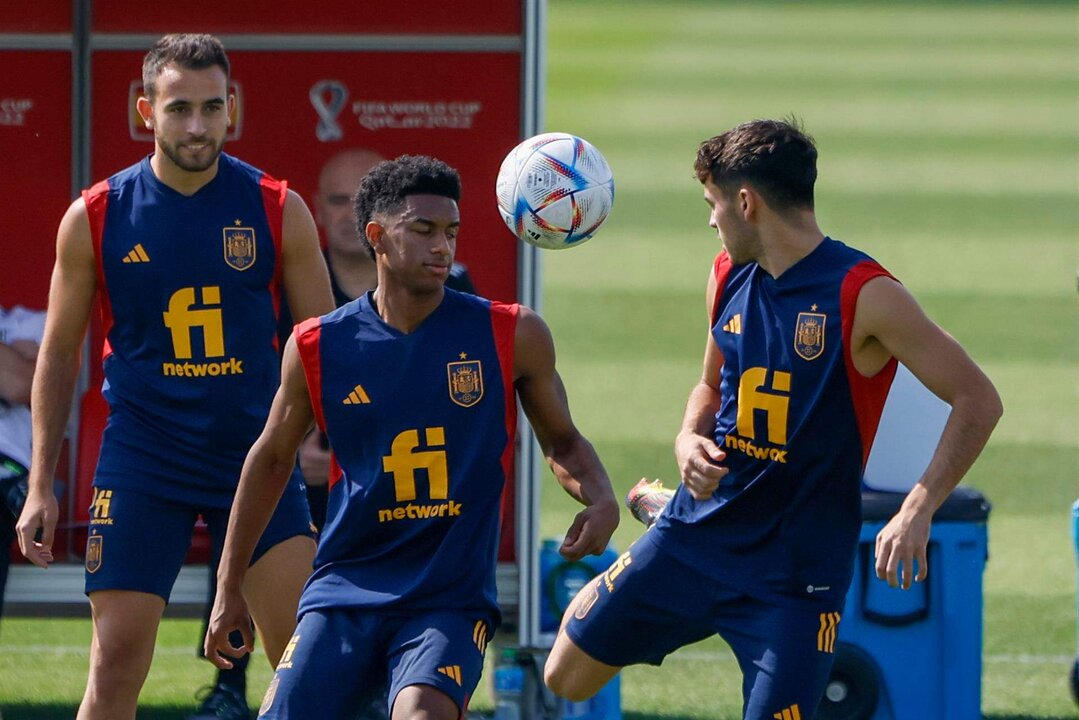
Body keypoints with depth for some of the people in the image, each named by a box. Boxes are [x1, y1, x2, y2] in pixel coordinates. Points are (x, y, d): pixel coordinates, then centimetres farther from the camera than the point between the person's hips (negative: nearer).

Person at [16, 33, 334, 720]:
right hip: (141, 458, 0)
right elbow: (59, 354, 9)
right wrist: (41, 484, 5)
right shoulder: (95, 218, 0)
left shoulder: (277, 211, 0)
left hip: (256, 452, 0)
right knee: (118, 657, -5)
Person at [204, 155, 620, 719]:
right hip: (345, 590, 2)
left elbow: (561, 443, 12)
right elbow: (272, 459, 14)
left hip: (452, 599, -2)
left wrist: (600, 499, -10)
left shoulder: (511, 337, -2)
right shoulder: (317, 348, 0)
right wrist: (229, 587, 18)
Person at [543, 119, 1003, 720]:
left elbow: (978, 401, -17)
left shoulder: (864, 296, -18)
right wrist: (689, 440, -2)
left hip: (796, 571, -6)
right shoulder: (730, 277, 4)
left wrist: (918, 511, -27)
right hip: (697, 536, 6)